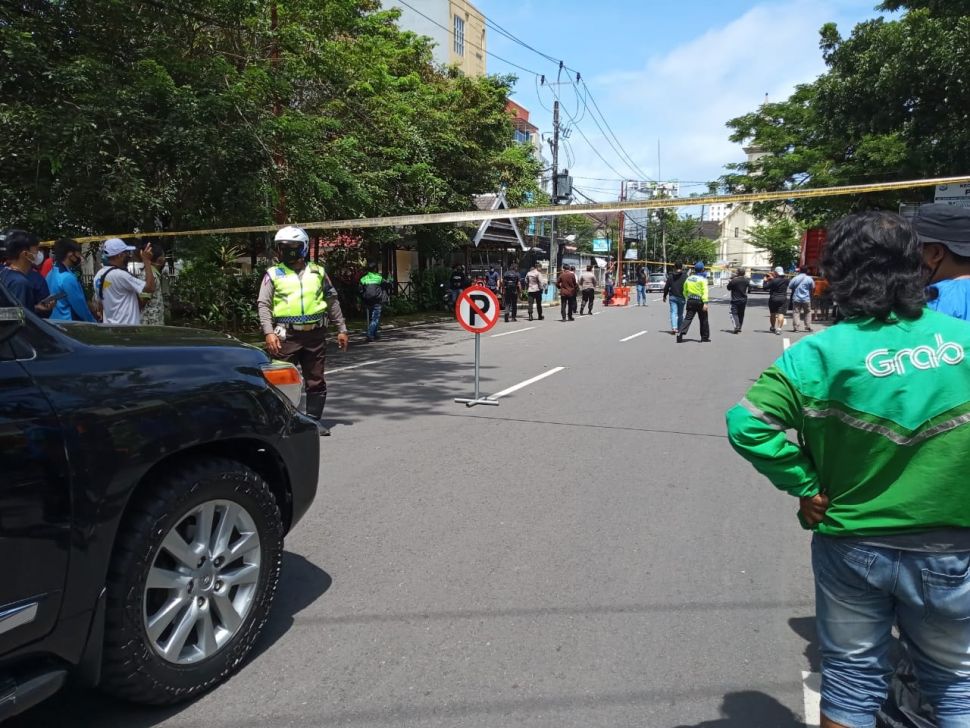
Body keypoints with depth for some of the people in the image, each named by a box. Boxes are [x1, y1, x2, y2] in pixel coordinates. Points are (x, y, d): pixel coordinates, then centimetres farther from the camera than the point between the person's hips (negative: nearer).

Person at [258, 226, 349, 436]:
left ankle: (314, 420, 20)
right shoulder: (273, 274, 4)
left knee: (317, 381, 7)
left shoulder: (318, 272, 10)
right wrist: (269, 332, -14)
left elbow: (332, 301, 15)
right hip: (286, 336, -2)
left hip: (315, 335, 2)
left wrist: (342, 329, 12)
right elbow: (263, 305, -1)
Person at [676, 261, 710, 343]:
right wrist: (705, 303, -22)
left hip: (690, 301, 5)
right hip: (699, 301, -5)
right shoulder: (702, 279, -9)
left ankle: (680, 334, -14)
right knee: (703, 319, 9)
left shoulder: (689, 278, 9)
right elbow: (704, 291, -18)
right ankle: (705, 337, 16)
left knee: (688, 318, 2)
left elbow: (685, 292, 15)